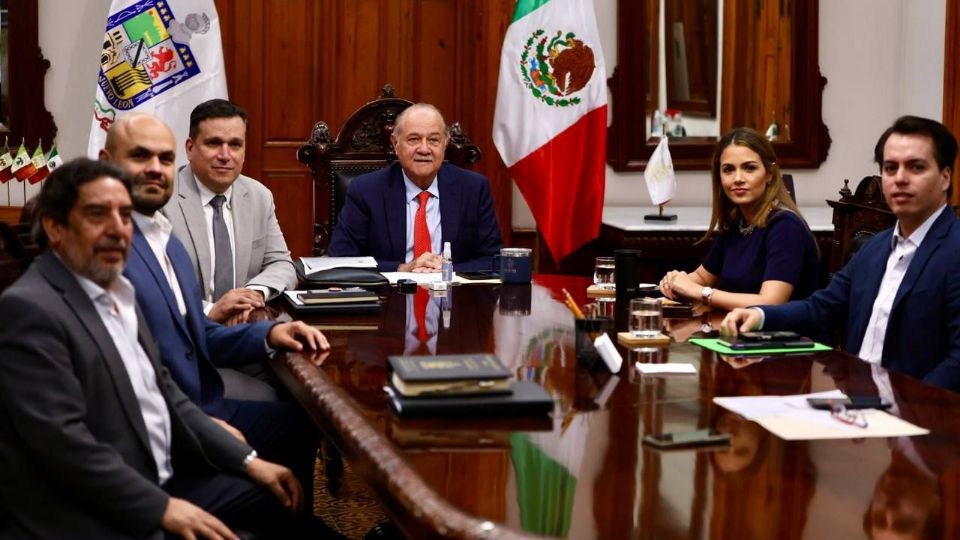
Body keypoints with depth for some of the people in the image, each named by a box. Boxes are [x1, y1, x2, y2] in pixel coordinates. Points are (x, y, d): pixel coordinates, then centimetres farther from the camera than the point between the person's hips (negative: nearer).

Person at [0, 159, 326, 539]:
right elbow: (63, 441, -23)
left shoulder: (117, 293, 11)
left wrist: (247, 460, 8)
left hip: (161, 479, 9)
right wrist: (162, 509, -21)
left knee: (280, 504, 11)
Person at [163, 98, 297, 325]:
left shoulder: (260, 198, 11)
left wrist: (256, 292, -10)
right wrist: (209, 311, -26)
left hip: (248, 325, 4)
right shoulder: (162, 200, -8)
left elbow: (282, 265, 11)